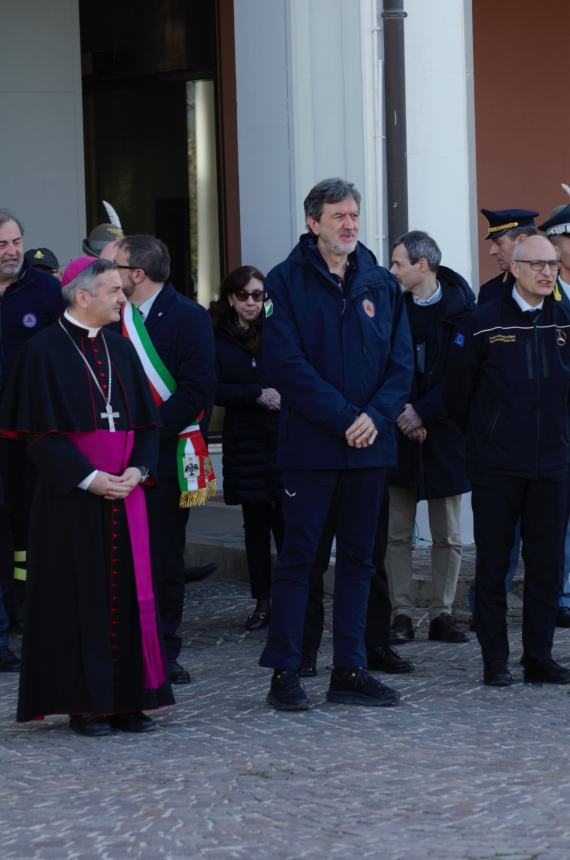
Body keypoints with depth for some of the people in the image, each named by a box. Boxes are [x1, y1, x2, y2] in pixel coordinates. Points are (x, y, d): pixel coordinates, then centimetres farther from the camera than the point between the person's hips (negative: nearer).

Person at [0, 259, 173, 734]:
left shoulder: (121, 350, 11)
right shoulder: (44, 351, -6)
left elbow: (146, 422, 12)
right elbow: (41, 431, -11)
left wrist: (138, 469, -6)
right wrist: (89, 479, -18)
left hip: (124, 492, 5)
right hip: (72, 495, -5)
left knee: (128, 592, 5)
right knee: (79, 596, -1)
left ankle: (127, 700, 11)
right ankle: (85, 704, 6)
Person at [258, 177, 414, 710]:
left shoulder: (382, 285, 9)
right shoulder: (287, 282, -4)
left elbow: (401, 362, 6)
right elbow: (286, 364, -11)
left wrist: (376, 415, -12)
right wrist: (344, 418, -16)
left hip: (369, 444, 5)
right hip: (310, 443, -4)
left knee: (358, 559, 8)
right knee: (297, 557, -1)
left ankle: (349, 672, 15)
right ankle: (284, 675, 3)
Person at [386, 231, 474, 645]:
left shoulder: (461, 311, -5)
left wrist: (423, 412, -13)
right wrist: (400, 413, -10)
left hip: (445, 434, -2)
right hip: (400, 436, 2)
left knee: (448, 536, 4)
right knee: (397, 533, 1)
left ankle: (443, 614, 11)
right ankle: (402, 615, 6)